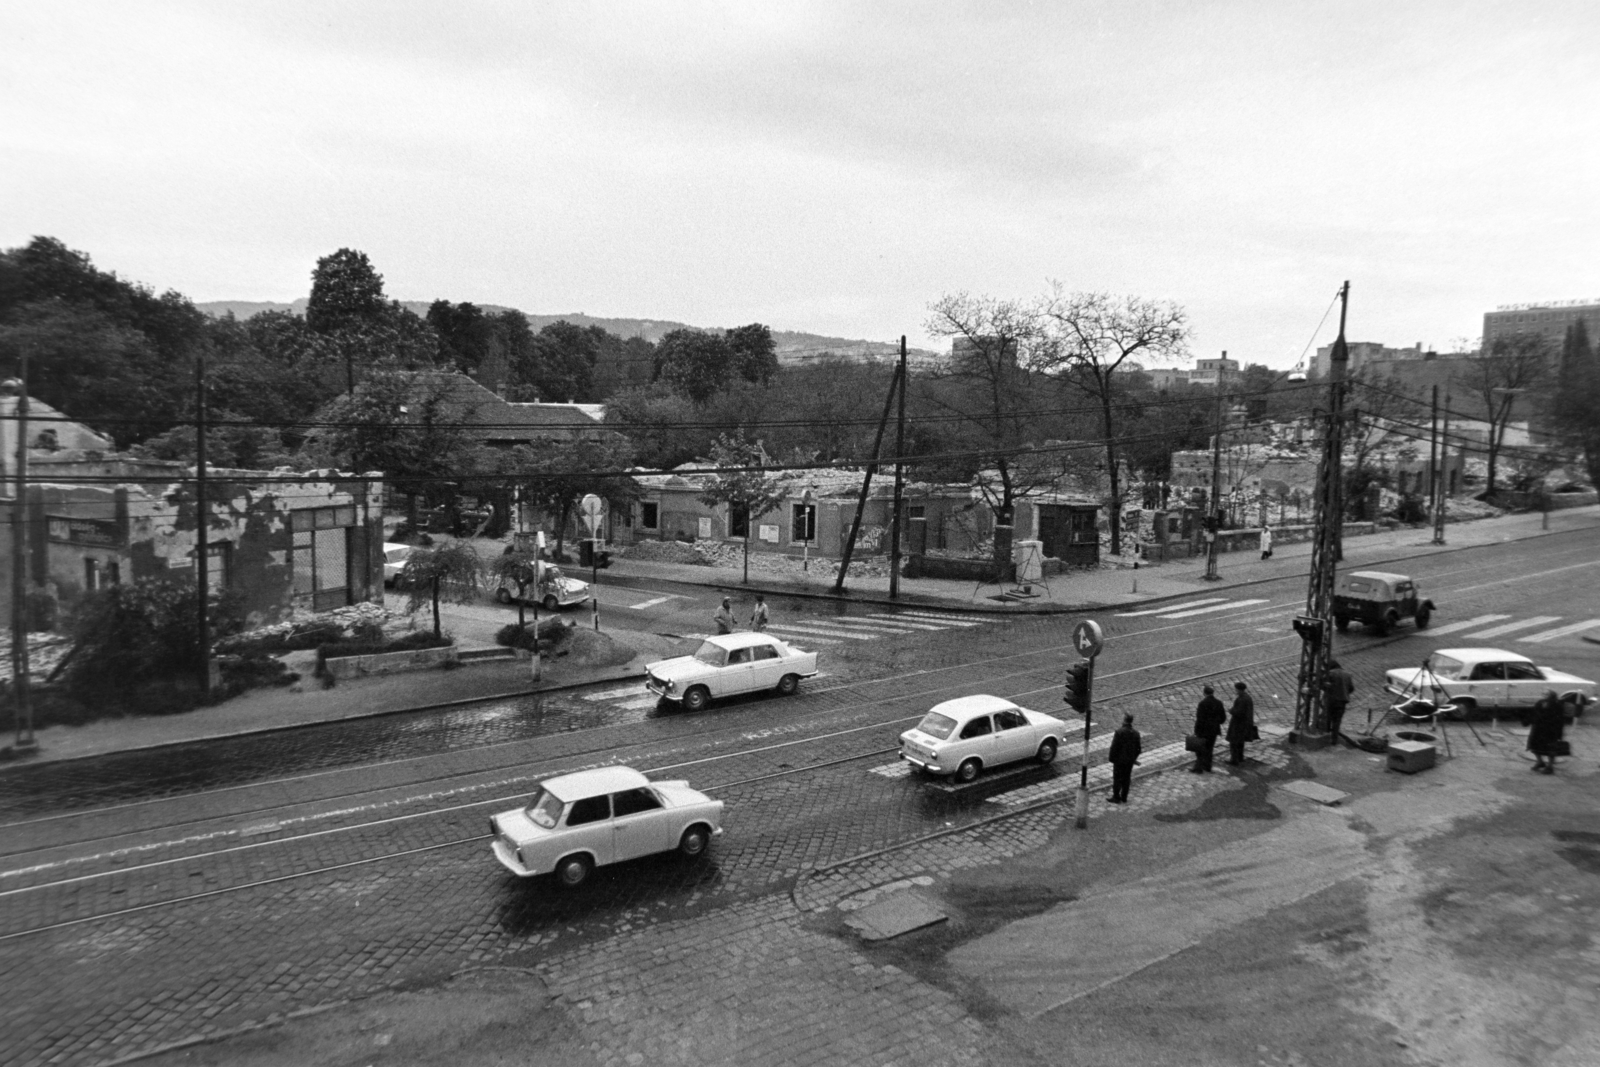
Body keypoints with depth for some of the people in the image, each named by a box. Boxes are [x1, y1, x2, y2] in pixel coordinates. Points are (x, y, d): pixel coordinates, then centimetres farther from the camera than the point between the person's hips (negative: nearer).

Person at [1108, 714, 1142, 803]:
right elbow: (1138, 748, 4)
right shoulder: (1136, 733, -2)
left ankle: (1116, 797, 11)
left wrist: (1111, 757, -6)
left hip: (1119, 759, -5)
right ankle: (1124, 798, 22)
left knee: (1117, 778, 7)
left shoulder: (1119, 732, -18)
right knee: (1126, 778, 14)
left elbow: (1114, 746, -17)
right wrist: (1134, 758, 17)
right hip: (1130, 760, 5)